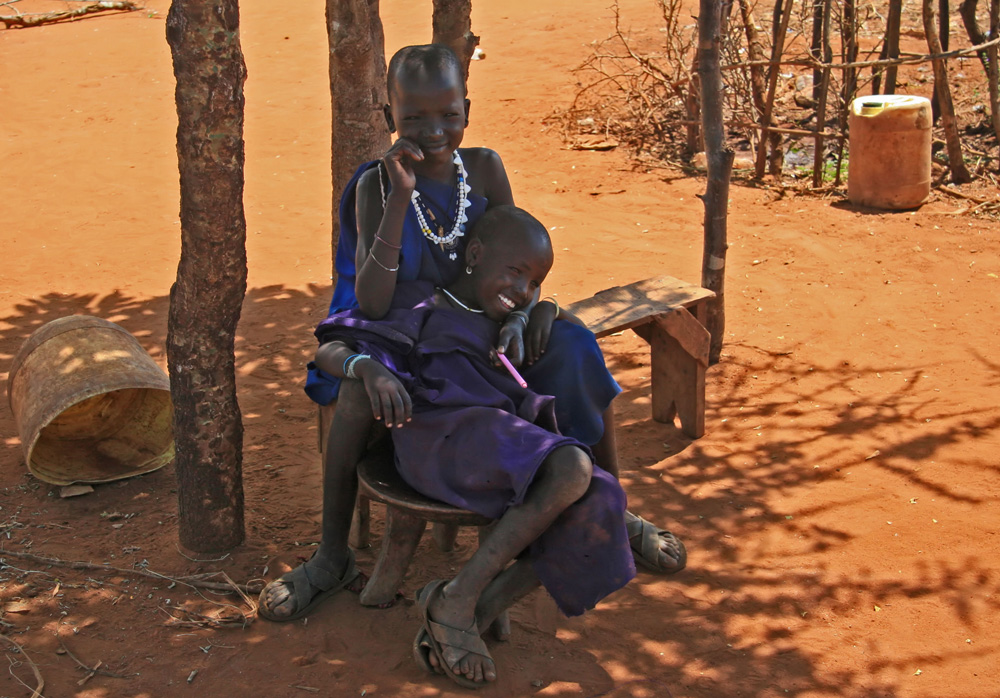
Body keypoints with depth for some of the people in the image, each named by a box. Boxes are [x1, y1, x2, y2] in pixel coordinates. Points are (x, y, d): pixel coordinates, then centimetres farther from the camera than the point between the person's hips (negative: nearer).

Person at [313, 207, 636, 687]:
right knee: (571, 468, -32)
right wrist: (367, 367, -16)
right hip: (439, 433, -7)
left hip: (507, 453, 7)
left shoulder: (510, 327, 38)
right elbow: (328, 350, 6)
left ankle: (460, 619, -22)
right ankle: (456, 601, -20)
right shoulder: (421, 305, 18)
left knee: (595, 508, -21)